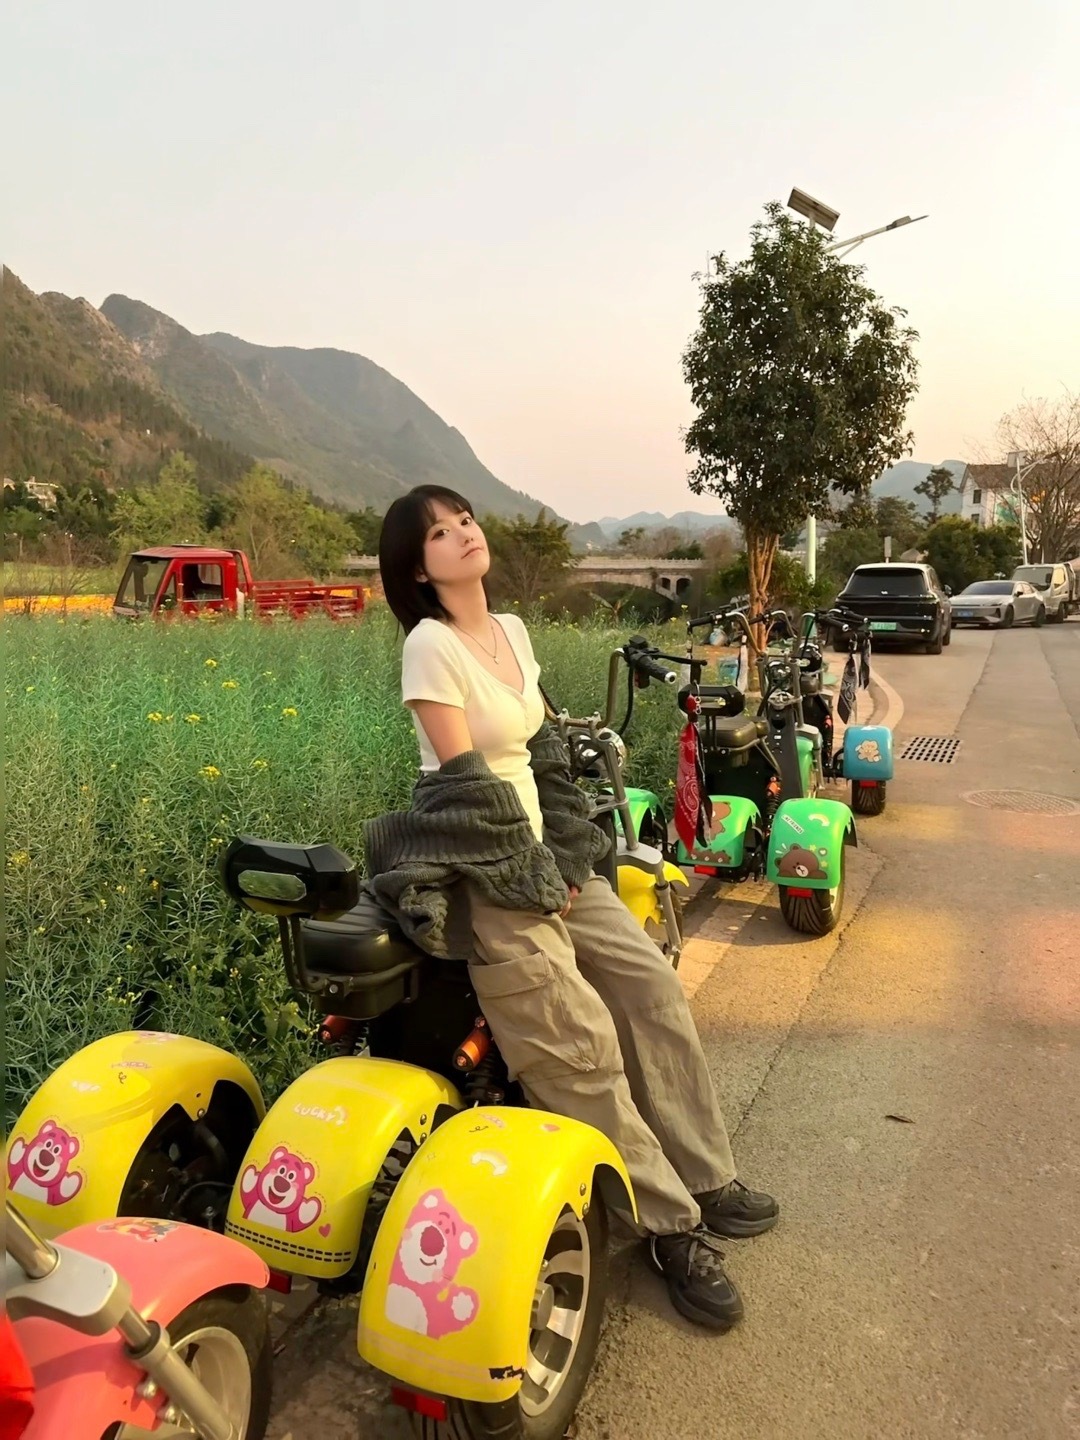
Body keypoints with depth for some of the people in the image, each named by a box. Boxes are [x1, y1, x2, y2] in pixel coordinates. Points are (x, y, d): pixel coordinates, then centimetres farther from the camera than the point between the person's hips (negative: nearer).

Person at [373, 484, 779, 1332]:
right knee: (585, 1053, -5)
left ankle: (705, 1178, 23)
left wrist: (566, 855, 3)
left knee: (655, 989, 7)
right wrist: (533, 879, -13)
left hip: (544, 856, 8)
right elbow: (466, 780, -17)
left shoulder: (512, 630, 9)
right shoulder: (431, 644, -15)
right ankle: (672, 1228, 12)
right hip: (481, 875, -8)